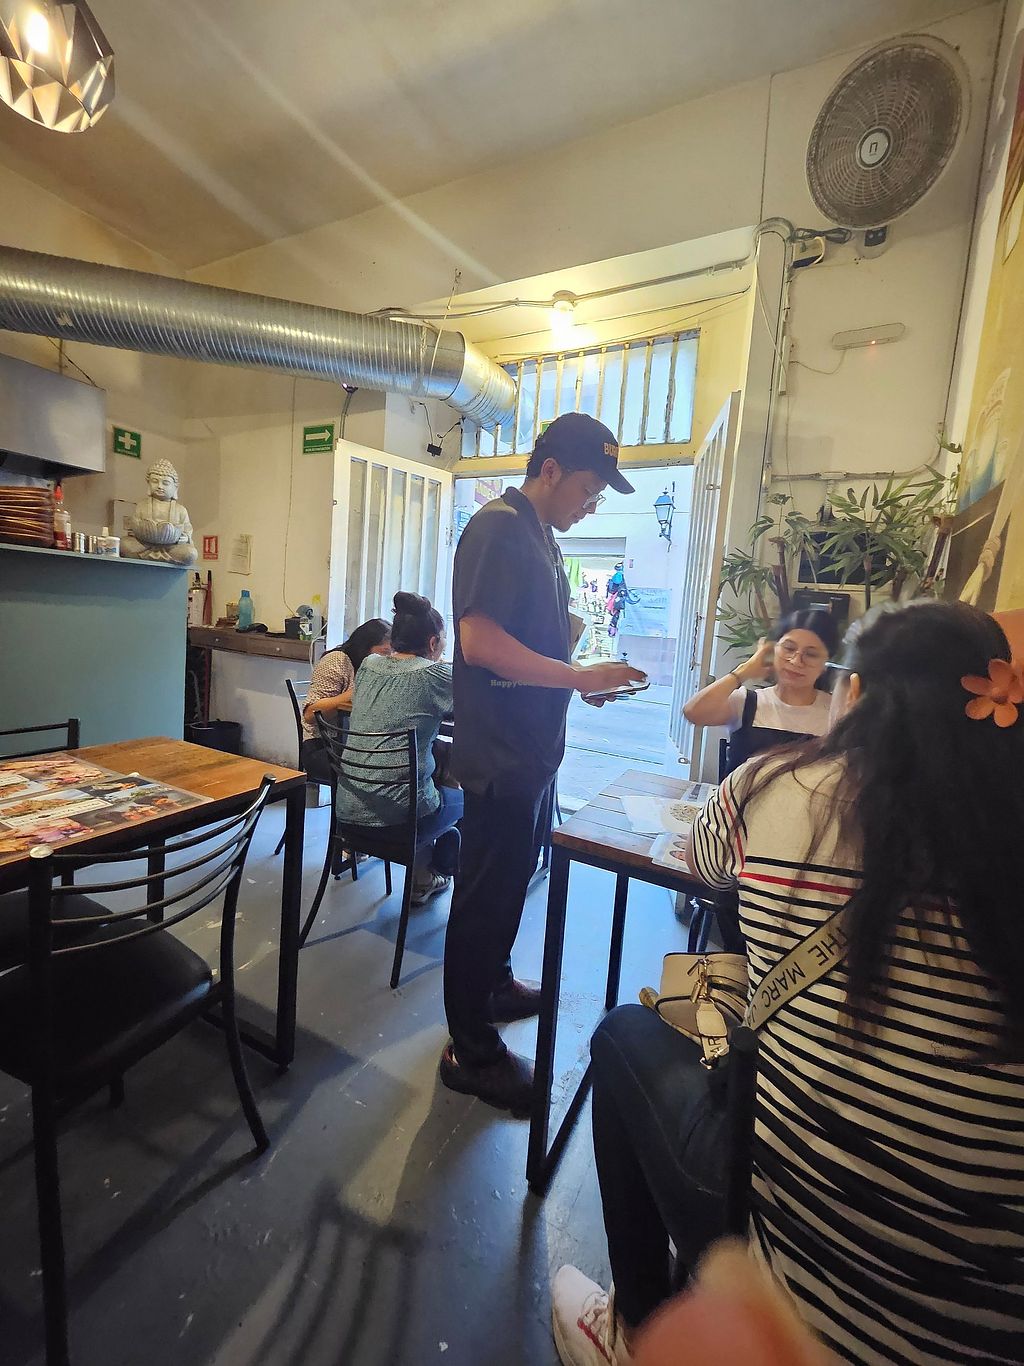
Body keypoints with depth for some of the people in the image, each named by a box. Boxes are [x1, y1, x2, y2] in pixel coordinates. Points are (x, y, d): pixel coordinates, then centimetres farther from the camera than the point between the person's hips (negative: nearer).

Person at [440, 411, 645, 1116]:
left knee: (512, 880, 23)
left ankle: (493, 984, 45)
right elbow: (479, 641, -26)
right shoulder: (498, 529, -15)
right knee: (486, 892, 4)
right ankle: (472, 1050, 23)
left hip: (532, 748, 10)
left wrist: (584, 679, 9)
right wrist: (579, 677, -20)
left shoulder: (540, 535, 15)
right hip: (500, 753, -10)